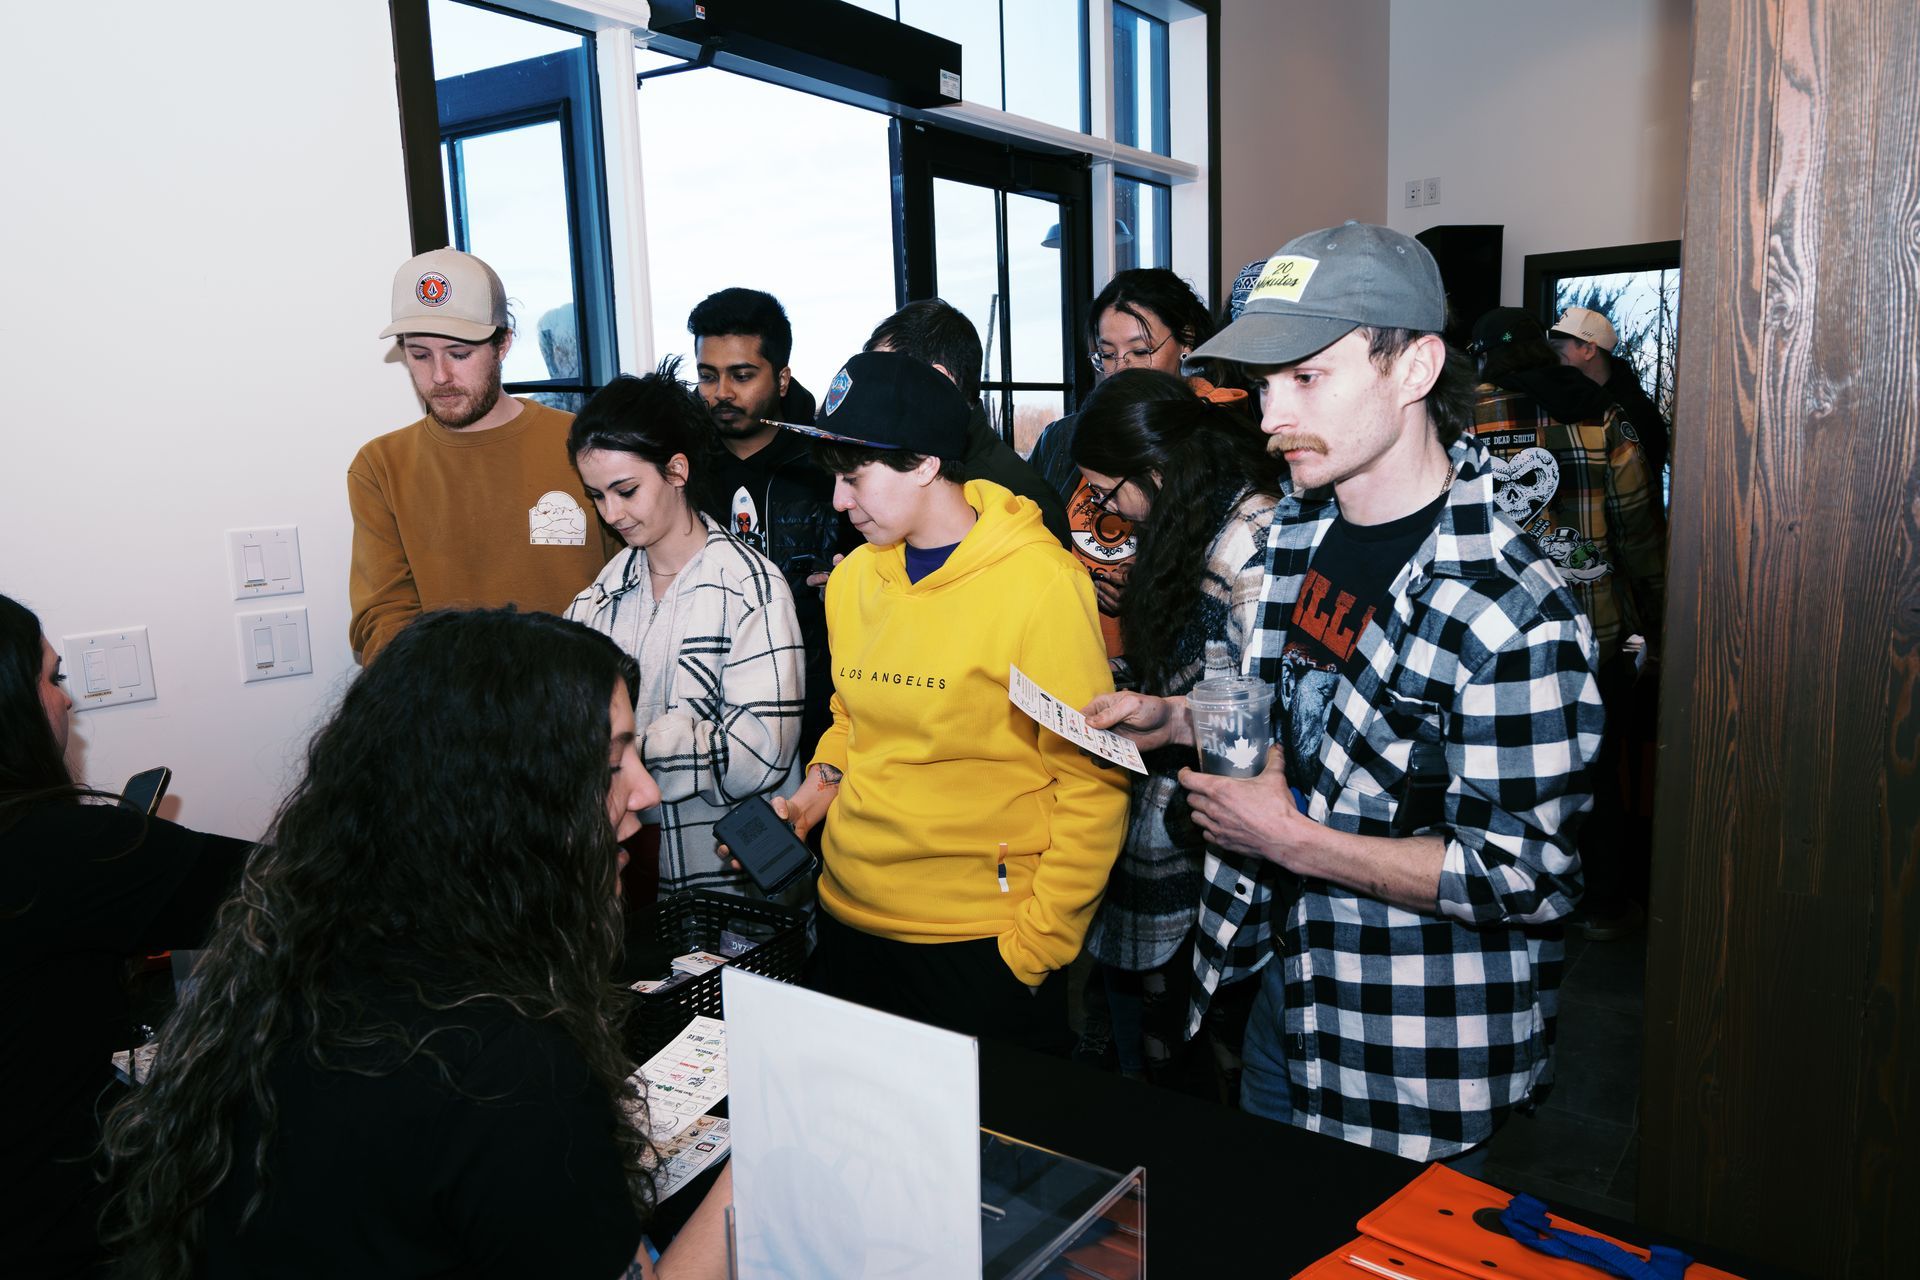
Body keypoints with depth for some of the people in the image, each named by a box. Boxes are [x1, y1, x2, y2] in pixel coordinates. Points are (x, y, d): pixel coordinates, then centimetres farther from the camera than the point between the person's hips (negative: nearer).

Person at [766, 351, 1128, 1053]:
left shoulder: (1039, 581, -15)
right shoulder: (852, 578, 5)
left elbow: (1092, 784, -13)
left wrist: (1036, 948, -12)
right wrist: (823, 782, 2)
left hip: (978, 944, -6)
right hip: (847, 921, 6)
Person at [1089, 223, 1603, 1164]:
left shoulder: (1513, 613, -27)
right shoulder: (1296, 522, -1)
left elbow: (1525, 877, -23)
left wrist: (1292, 839, -24)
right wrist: (1180, 720, -2)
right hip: (1285, 987, 8)